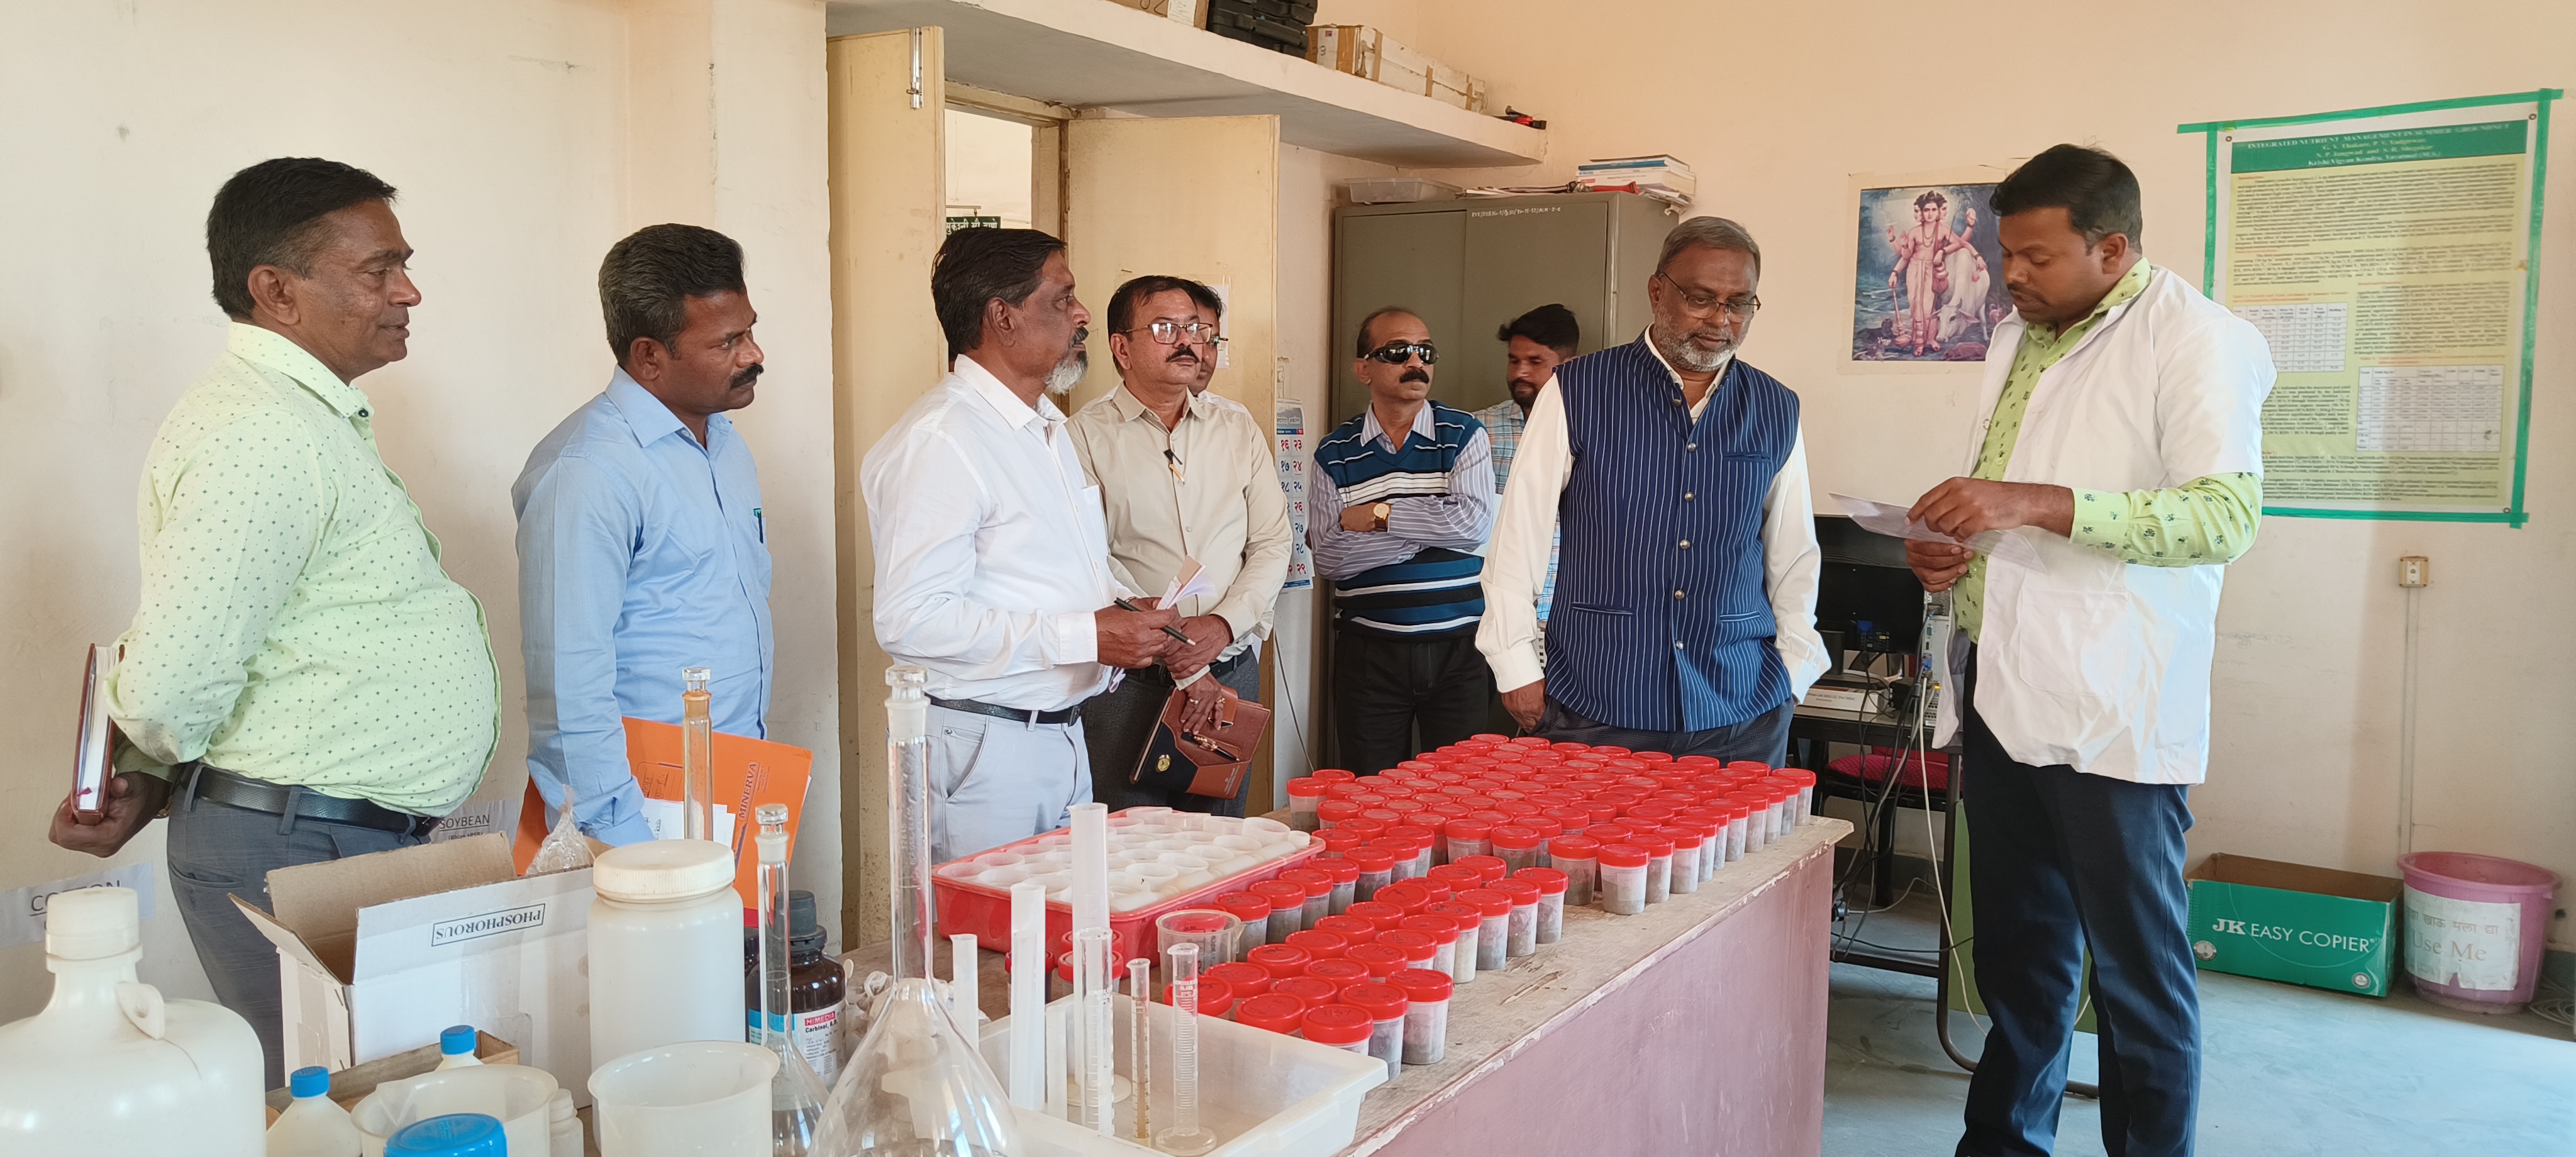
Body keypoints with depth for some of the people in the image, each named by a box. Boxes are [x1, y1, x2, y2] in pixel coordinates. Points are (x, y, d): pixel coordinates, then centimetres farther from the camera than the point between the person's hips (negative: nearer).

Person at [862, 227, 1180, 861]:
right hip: (983, 748, -9)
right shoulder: (940, 440, -17)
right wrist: (1087, 635, -23)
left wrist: (1126, 609, 6)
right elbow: (910, 618, -26)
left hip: (1063, 734, 9)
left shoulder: (1046, 423, 16)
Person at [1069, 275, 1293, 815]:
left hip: (1231, 669, 4)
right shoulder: (1086, 436, -4)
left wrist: (1224, 623, -9)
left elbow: (1273, 543, 8)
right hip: (1127, 683, -4)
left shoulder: (1237, 427, 10)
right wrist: (1178, 660, -13)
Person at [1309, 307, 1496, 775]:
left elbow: (1475, 524, -14)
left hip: (1458, 648, 0)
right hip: (1369, 652, 1)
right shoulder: (1335, 453, 4)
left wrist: (1378, 514, -10)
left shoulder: (1465, 435, 3)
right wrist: (1430, 532, -11)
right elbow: (1327, 558, -8)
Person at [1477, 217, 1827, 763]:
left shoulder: (1776, 411, 7)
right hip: (1592, 712, -2)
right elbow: (1519, 536, -2)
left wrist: (1792, 671, 8)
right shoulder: (1577, 392, -4)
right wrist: (1517, 666, -4)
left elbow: (1793, 556, 15)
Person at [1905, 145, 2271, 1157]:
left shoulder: (2195, 340, -9)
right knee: (2017, 954, 18)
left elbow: (2227, 514, -20)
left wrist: (2039, 504, -26)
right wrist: (1945, 546, 4)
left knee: (2138, 970, 4)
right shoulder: (2018, 339, 14)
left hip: (2114, 717, -7)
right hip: (2003, 694, 7)